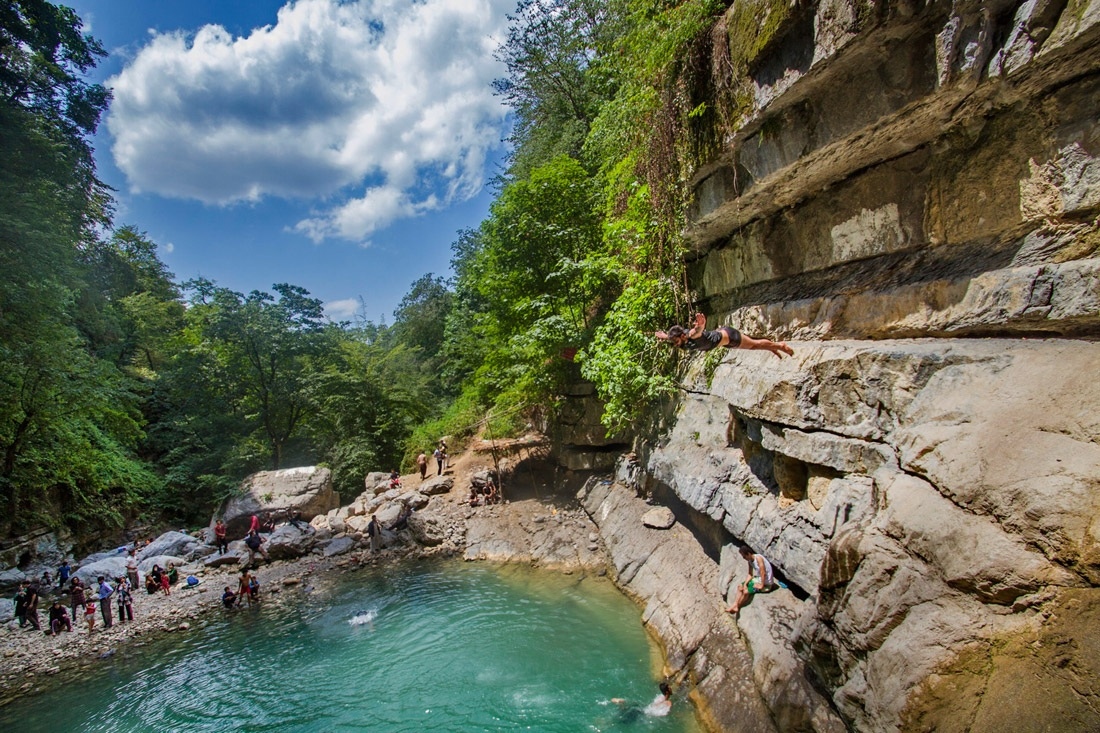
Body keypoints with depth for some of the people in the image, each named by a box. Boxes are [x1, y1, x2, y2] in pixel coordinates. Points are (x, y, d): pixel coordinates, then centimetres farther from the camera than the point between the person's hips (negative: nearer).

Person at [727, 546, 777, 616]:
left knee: (746, 591, -21)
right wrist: (745, 584, -10)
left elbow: (763, 573, -27)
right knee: (740, 587, 1)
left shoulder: (758, 558, -26)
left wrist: (761, 585, -20)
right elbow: (750, 574, 4)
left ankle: (737, 607, 0)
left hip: (766, 583, -10)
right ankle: (735, 605, -2)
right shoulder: (750, 561, 2)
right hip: (758, 579, 10)